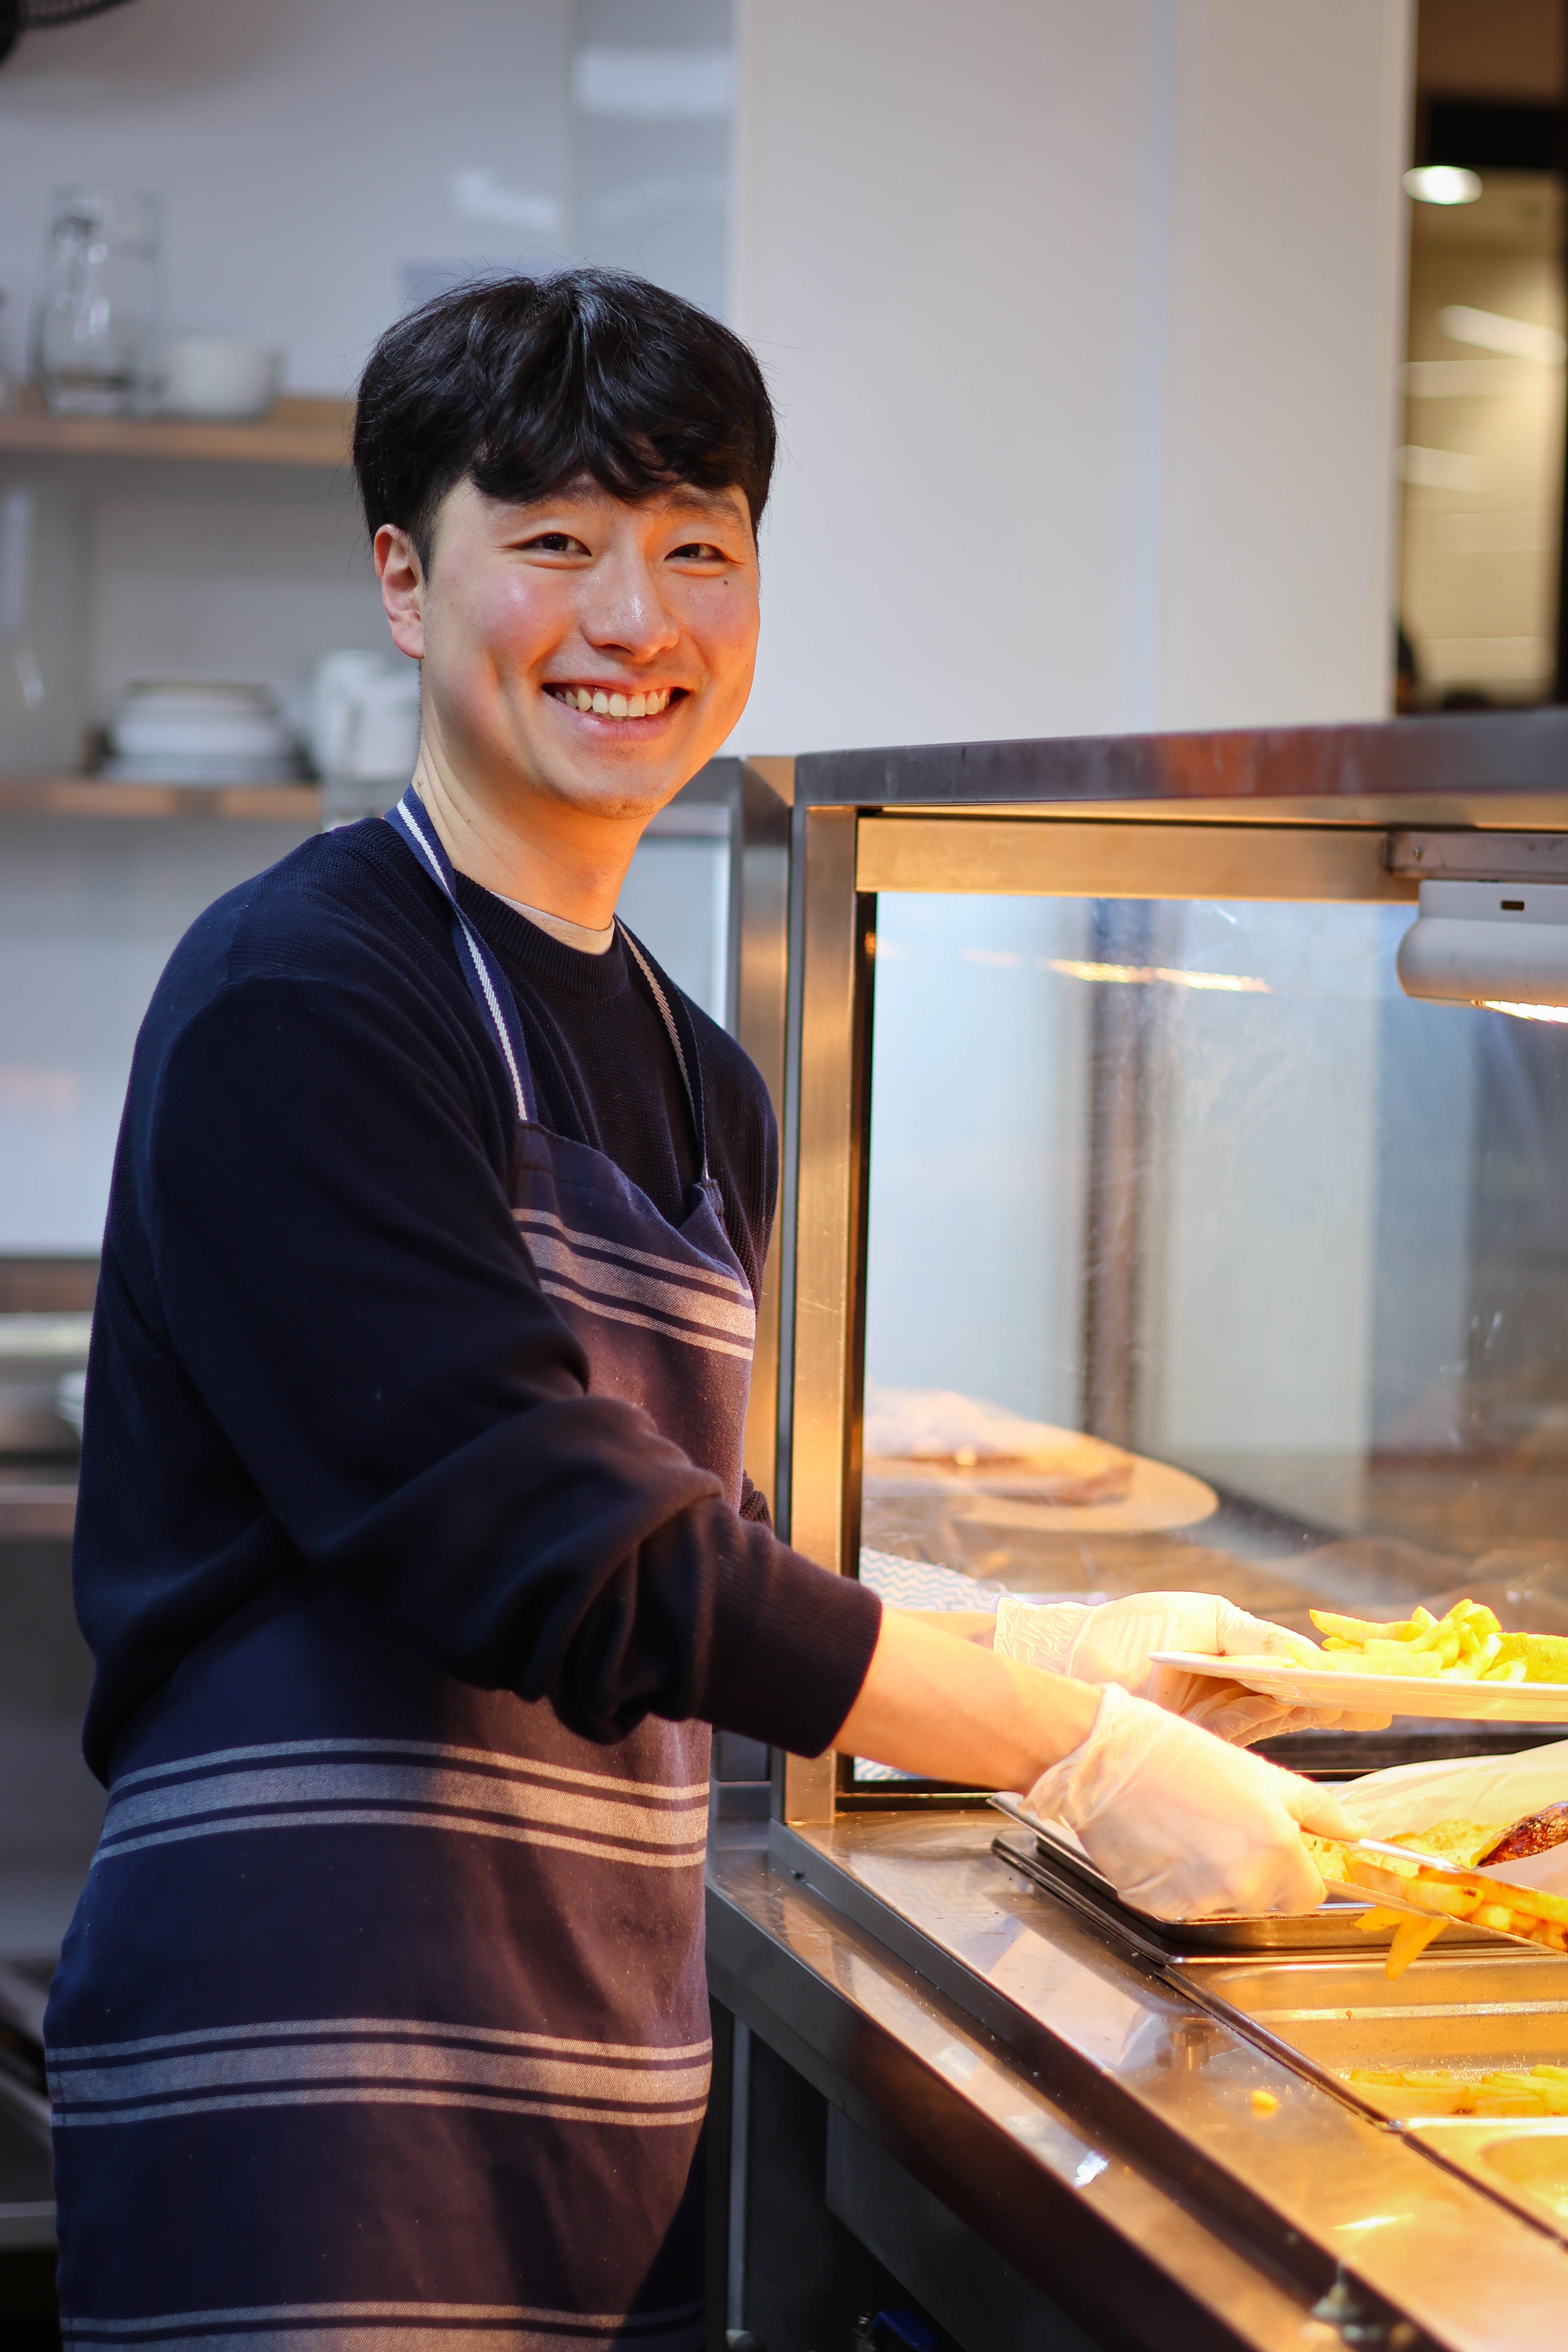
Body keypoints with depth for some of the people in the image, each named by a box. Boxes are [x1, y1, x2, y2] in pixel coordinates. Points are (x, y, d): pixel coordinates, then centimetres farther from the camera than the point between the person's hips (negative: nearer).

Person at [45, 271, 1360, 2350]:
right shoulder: (299, 999, -11)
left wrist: (1084, 1680, 6)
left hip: (614, 2065, 8)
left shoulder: (704, 1089, 15)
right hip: (311, 2076, -7)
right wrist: (1081, 1751, -16)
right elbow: (544, 1548, -19)